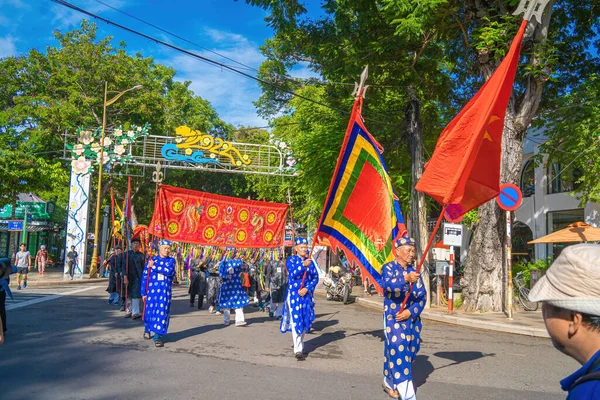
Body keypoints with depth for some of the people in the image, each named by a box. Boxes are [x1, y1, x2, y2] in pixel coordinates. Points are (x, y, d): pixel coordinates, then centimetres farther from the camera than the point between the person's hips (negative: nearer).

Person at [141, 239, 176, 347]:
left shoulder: (171, 260, 3)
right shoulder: (152, 260, 4)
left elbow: (168, 271, -18)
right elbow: (145, 276, 3)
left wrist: (154, 266, -12)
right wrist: (143, 292, 0)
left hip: (164, 291, -1)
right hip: (151, 290, 1)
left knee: (162, 312, -5)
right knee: (149, 310, 8)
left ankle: (158, 336, -1)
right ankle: (147, 329, 36)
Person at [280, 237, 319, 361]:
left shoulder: (310, 261, 8)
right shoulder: (291, 260, -2)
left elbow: (315, 278, 3)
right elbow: (293, 274, -18)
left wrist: (306, 289, -11)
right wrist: (303, 265, -32)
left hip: (307, 295, 4)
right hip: (294, 295, -4)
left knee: (305, 321, 11)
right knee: (296, 321, -9)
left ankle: (299, 344, 31)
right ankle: (298, 350, -9)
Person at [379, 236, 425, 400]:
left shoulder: (415, 271, 7)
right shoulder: (388, 268, -7)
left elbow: (422, 297, 3)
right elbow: (387, 285, -29)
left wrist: (410, 312, -15)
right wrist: (406, 279, -48)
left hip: (412, 321, 5)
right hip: (394, 320, -5)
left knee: (408, 354, 13)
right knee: (399, 354, -12)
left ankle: (389, 383, 34)